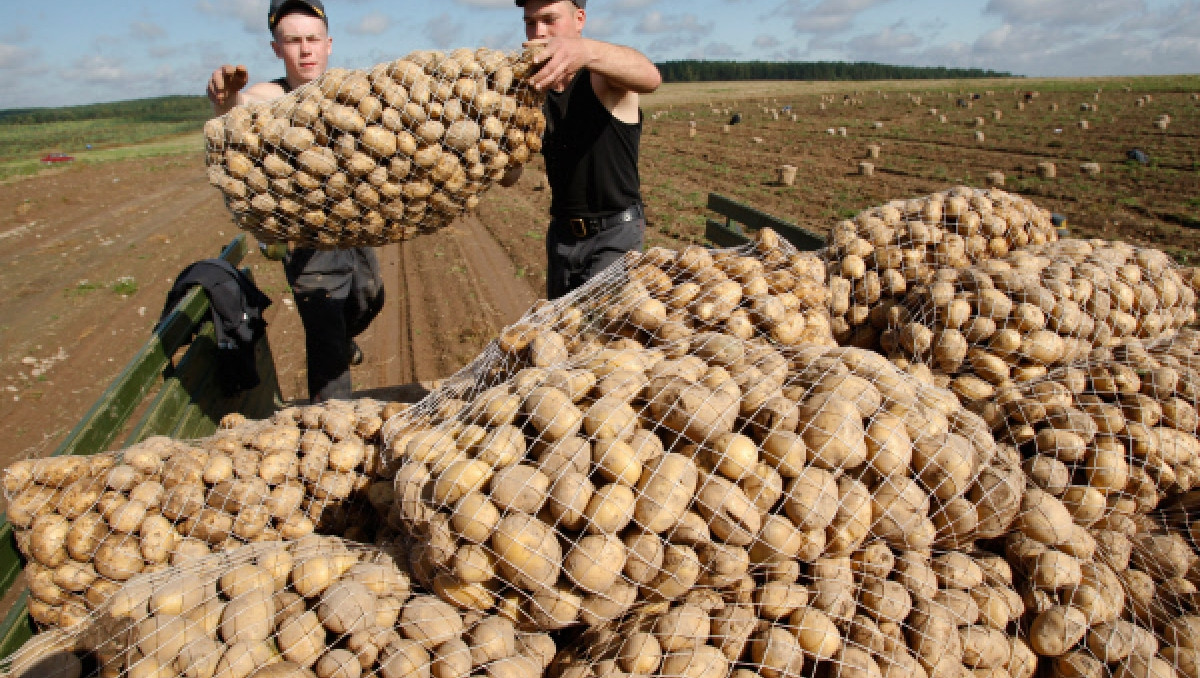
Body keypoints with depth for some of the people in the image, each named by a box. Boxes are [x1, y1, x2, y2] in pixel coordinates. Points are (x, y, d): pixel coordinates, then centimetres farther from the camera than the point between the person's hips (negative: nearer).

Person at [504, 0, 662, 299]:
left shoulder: (605, 73, -10)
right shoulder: (533, 87, 4)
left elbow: (649, 78, -36)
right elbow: (510, 176, 1)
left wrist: (585, 50, -54)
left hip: (616, 232, -6)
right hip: (562, 232, 6)